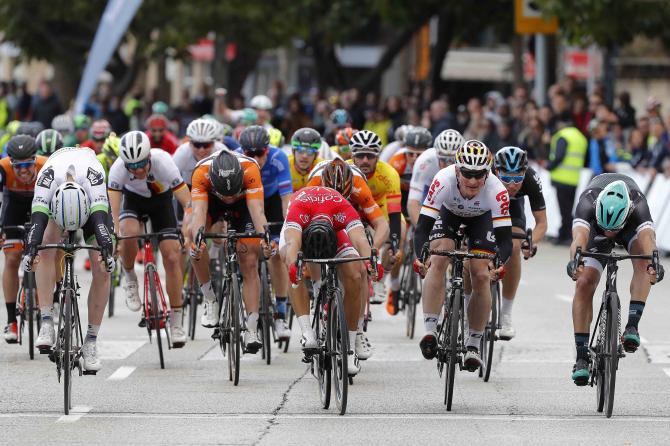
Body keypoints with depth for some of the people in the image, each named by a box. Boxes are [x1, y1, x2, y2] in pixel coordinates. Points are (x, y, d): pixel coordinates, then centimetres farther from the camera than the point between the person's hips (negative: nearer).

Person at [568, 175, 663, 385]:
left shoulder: (638, 204, -41)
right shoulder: (587, 202, -41)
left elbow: (648, 237, -57)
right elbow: (579, 237, -57)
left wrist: (654, 265, -77)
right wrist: (575, 261, -78)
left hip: (631, 226, -1)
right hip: (595, 227, 1)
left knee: (642, 259, -34)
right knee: (584, 283, -16)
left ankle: (632, 326, -32)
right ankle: (582, 356, -11)